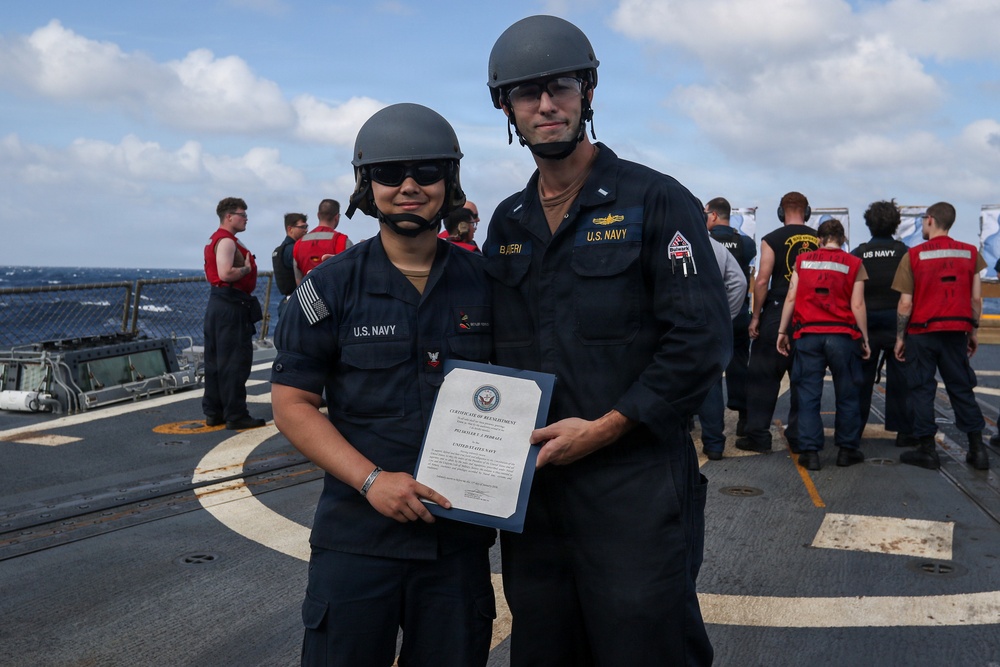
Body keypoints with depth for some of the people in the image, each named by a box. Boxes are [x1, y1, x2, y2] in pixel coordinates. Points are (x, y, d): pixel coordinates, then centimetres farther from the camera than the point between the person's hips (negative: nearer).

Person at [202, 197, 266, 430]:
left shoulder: (217, 240, 19)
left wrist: (245, 267, 13)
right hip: (231, 304, -11)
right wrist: (246, 269, -12)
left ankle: (213, 412, 19)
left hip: (217, 303, 11)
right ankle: (236, 415, -5)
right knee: (235, 361, -7)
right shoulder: (226, 241, -14)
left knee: (215, 360, 12)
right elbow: (226, 274, -27)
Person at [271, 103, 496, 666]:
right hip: (357, 535, -2)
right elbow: (292, 404, -3)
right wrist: (371, 479, -15)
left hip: (460, 536, 2)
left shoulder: (485, 283, 3)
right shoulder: (333, 286, -2)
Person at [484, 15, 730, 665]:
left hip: (635, 487, -5)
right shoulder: (507, 223, 12)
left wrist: (605, 428, -15)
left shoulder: (657, 202, -6)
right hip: (533, 485, 6)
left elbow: (702, 342, -13)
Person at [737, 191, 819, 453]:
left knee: (764, 376, 2)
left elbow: (762, 281, -9)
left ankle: (758, 436, 2)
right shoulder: (819, 240, 5)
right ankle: (799, 436, 13)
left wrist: (755, 317, -3)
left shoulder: (772, 240, -5)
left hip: (777, 314, -3)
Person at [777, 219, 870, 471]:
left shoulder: (802, 260, 8)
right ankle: (847, 449, 17)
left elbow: (791, 298, 4)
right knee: (846, 395, 10)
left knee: (809, 395, 3)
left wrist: (782, 331, 9)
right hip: (842, 335, -1)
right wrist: (865, 339, 3)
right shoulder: (854, 264, 3)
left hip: (807, 334, 1)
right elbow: (857, 305, -2)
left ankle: (810, 452, 1)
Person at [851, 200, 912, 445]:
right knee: (899, 379, 6)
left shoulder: (858, 254, -2)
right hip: (897, 324, -1)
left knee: (861, 379, 9)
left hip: (865, 324, 1)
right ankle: (903, 430, 8)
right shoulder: (905, 253, -5)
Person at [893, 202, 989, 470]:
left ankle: (927, 450, 7)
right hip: (957, 331, 3)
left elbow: (905, 303, -7)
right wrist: (973, 331, 14)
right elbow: (976, 299, 4)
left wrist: (900, 337, 1)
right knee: (961, 388, 11)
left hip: (922, 331, -3)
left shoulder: (914, 255, -6)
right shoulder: (970, 253, 3)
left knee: (922, 389, 5)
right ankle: (977, 450, 12)